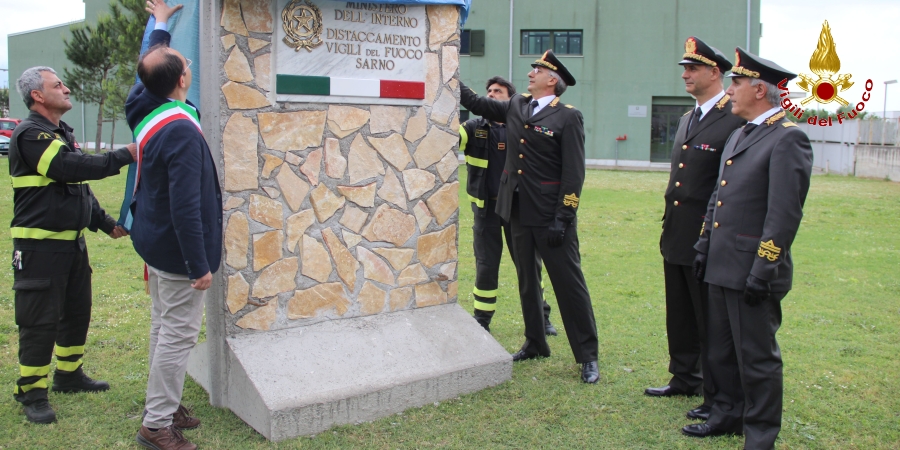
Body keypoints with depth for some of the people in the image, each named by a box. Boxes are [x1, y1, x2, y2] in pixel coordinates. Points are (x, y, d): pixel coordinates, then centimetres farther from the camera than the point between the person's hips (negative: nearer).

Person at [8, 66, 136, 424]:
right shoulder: (30, 135, -15)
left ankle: (69, 375, 33)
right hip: (40, 245, -9)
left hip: (72, 242, 9)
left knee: (77, 312, 17)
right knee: (40, 320, -3)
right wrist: (124, 156, -22)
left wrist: (107, 224, 19)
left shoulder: (62, 134, 16)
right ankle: (32, 392, 9)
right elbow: (73, 168, -27)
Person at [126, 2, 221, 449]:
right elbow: (185, 207, -27)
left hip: (155, 244, 10)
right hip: (177, 250, -10)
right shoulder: (181, 131, -26)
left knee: (163, 326, 18)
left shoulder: (142, 108, 1)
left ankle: (165, 404, 31)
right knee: (178, 335, 0)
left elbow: (150, 67, 25)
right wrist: (200, 266, -21)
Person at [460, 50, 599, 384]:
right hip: (518, 211, 7)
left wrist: (563, 219, -17)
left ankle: (587, 356, 8)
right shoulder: (516, 107, 10)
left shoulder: (568, 117, -9)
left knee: (568, 281, -2)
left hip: (550, 215, -6)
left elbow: (574, 173, -13)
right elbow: (478, 103, 23)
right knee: (527, 280, 15)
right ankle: (535, 344, 30)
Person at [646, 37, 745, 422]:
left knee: (712, 322, 4)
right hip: (676, 237, 9)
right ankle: (685, 379, 36)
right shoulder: (688, 119, 14)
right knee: (679, 318, 19)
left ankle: (717, 398, 17)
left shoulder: (737, 120, -14)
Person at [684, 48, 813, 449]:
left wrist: (763, 270, -20)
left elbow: (785, 213, -19)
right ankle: (728, 416, 33)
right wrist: (704, 247, 17)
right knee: (722, 351, 18)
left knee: (757, 357, 3)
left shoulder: (788, 139, -13)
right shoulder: (739, 135, 16)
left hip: (753, 270, -9)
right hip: (722, 266, 9)